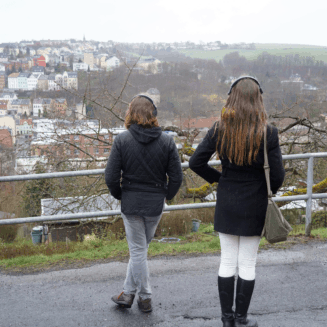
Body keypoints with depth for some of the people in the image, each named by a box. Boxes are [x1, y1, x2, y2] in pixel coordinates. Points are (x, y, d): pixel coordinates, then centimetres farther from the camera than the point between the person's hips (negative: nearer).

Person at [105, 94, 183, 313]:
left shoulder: (122, 140, -10)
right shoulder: (166, 141, -7)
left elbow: (111, 177, -10)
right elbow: (177, 177, -5)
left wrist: (120, 195, 8)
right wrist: (167, 195, 12)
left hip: (131, 203, -2)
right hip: (155, 204, 2)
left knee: (138, 251, 10)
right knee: (140, 248, 19)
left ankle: (145, 298, 20)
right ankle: (128, 293, 25)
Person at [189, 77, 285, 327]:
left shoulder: (219, 129, -8)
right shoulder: (267, 132, -14)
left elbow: (196, 162, -7)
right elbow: (277, 174, -13)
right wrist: (269, 190, 8)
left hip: (226, 203, 2)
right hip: (254, 205, -2)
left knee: (227, 261, 13)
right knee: (247, 264, 10)